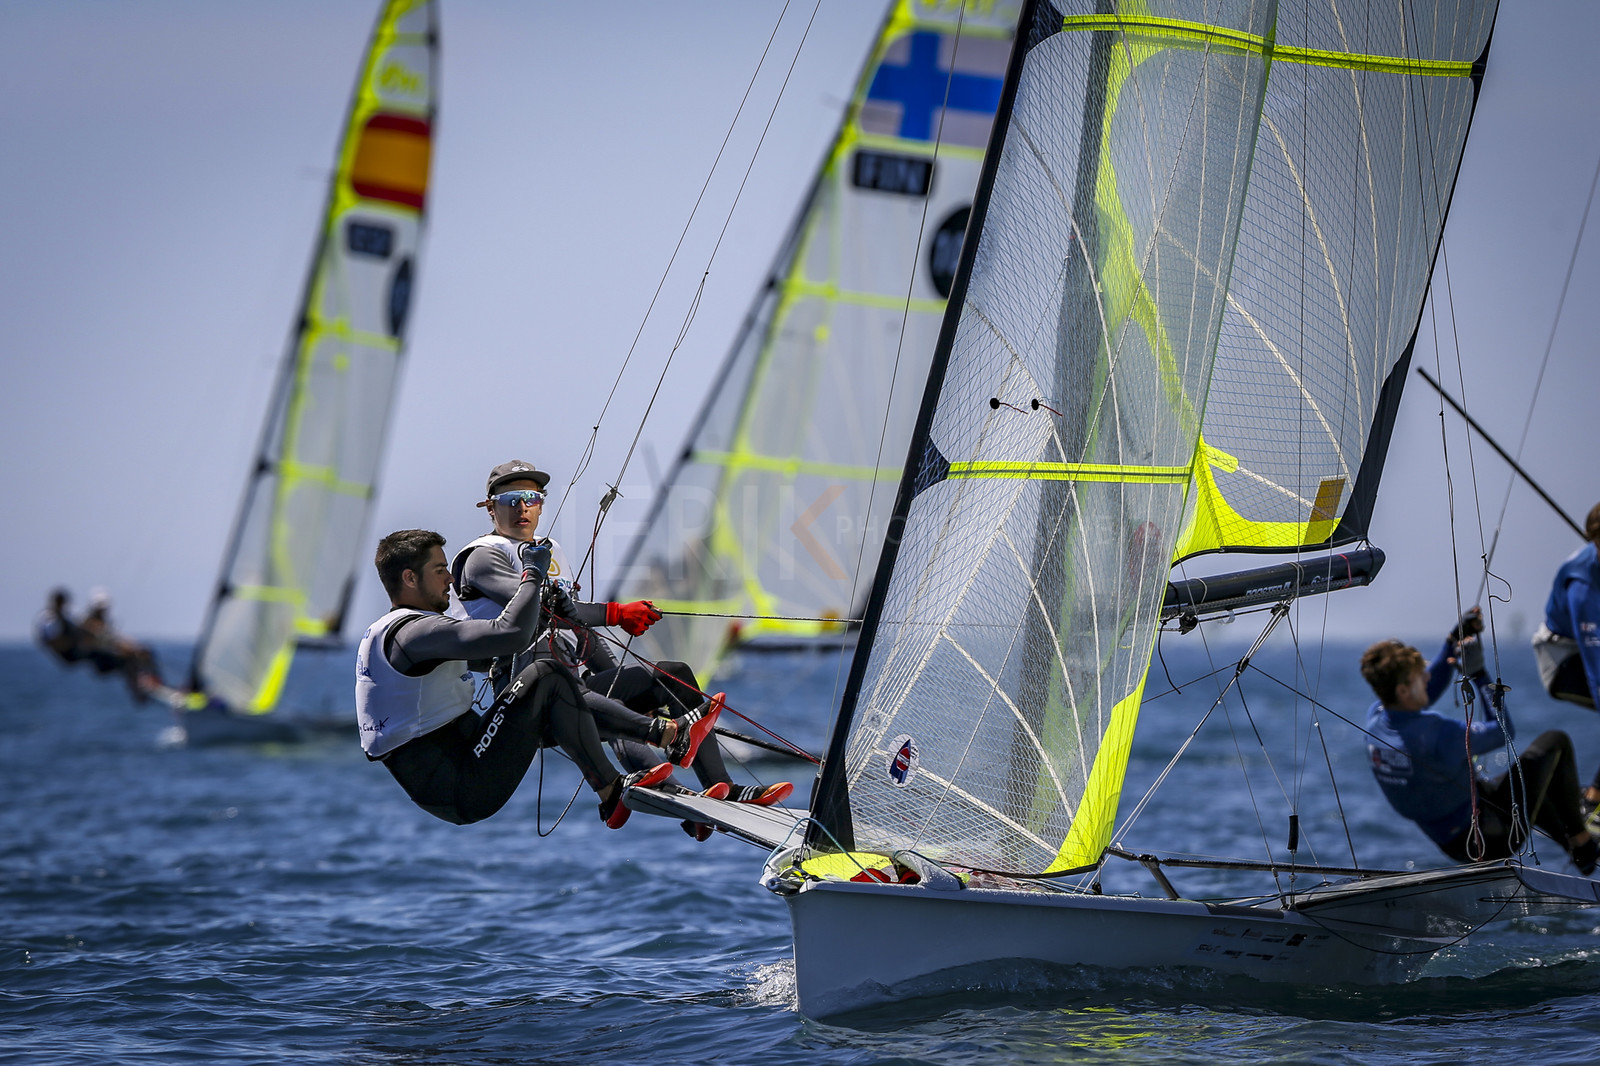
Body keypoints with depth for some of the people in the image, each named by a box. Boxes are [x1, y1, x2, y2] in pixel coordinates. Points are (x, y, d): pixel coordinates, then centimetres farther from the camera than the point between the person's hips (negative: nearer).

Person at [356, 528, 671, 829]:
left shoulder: (382, 632, 16)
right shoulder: (412, 631, -16)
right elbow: (509, 634, -28)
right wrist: (533, 573, -12)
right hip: (464, 791, -11)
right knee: (547, 678, -9)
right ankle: (613, 793, -2)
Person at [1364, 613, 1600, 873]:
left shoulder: (1375, 717, -9)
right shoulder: (1434, 733, -33)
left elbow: (1427, 691, 13)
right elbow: (1504, 731, -18)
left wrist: (1453, 640, 5)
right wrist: (1478, 674, -13)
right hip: (1491, 839, -9)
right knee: (1555, 742, 4)